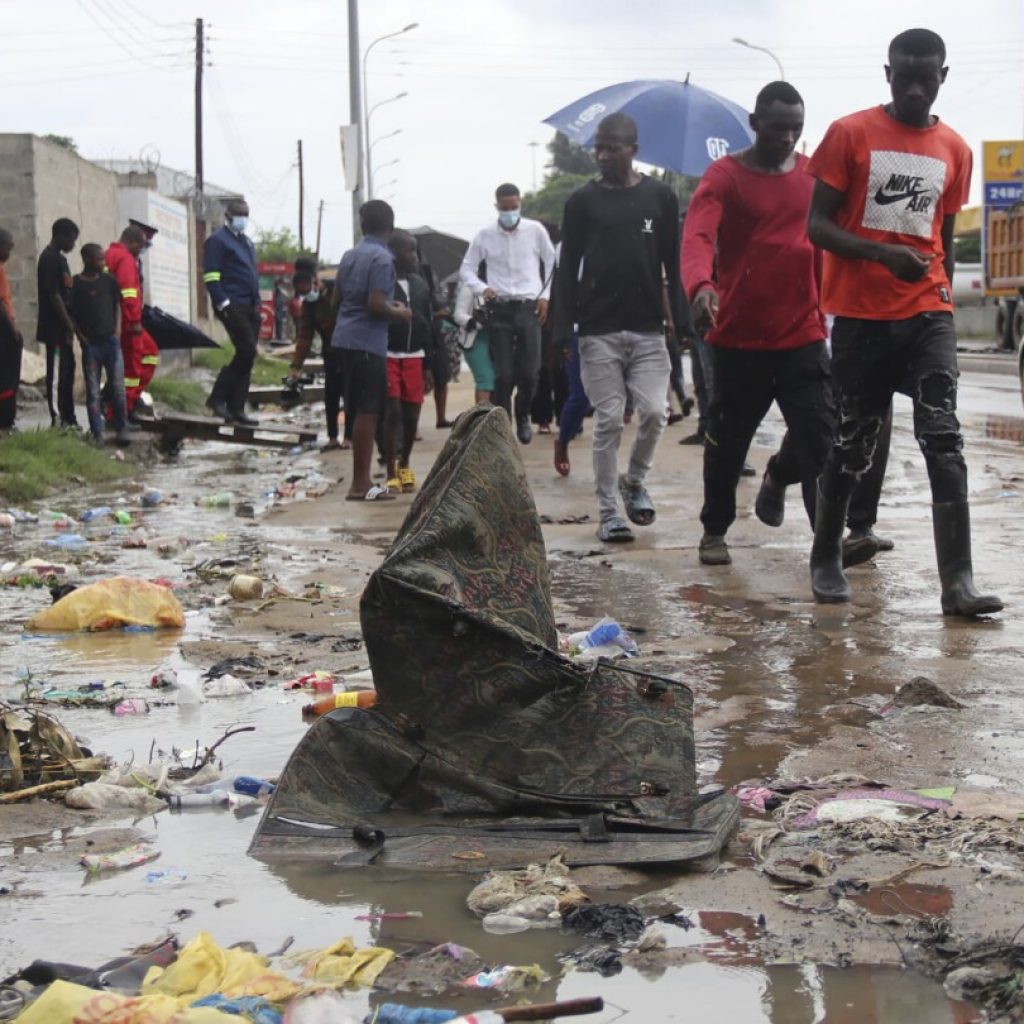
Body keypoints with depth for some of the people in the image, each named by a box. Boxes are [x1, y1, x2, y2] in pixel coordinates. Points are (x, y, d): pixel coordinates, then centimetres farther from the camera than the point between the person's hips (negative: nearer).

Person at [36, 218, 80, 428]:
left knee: (66, 369, 11)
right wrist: (68, 324, -18)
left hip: (61, 326, 10)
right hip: (55, 326, -10)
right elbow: (53, 294, -19)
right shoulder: (50, 259, -14)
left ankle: (67, 418, 16)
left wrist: (70, 324, 17)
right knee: (58, 371, -8)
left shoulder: (58, 258, 17)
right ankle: (57, 418, -5)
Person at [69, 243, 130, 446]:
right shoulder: (75, 284, -4)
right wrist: (82, 338, -6)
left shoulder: (109, 280, 5)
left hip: (111, 341, 2)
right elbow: (71, 314, -1)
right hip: (90, 344, -2)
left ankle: (122, 429, 8)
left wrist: (117, 330, 6)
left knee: (118, 388, 0)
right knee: (93, 391, 0)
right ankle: (97, 434, 2)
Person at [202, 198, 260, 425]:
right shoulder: (217, 240, -4)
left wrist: (257, 303, 17)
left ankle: (236, 408, 8)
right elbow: (211, 277, -11)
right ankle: (218, 398, -5)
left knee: (245, 356, 5)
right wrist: (223, 304, -18)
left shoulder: (247, 242, 22)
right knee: (247, 352, -15)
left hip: (250, 307, 8)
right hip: (232, 306, -8)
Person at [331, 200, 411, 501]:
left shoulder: (349, 256, 13)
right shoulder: (382, 258, -12)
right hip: (368, 342, -8)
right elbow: (375, 304, -20)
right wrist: (398, 314, -1)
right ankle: (360, 484, -5)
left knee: (357, 410, 12)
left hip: (346, 338, 8)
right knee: (367, 411, -6)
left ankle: (361, 479, 17)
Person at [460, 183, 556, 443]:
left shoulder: (535, 230, 3)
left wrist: (545, 296, 4)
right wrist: (482, 288, -8)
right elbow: (466, 270, 9)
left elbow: (551, 263, 12)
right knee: (503, 374, -4)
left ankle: (522, 417, 21)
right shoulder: (485, 235, 4)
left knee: (529, 372, -2)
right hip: (500, 310, 0)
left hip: (529, 308, 0)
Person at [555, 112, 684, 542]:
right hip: (599, 330, -1)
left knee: (653, 411, -10)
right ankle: (609, 511, 5)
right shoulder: (582, 201, 5)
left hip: (648, 329, 1)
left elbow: (673, 263, 8)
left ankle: (634, 481, 16)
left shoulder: (660, 197, 6)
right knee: (608, 421, -2)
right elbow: (568, 267, 5)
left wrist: (681, 320, 0)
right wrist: (563, 328, -1)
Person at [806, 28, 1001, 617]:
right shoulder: (850, 134, -2)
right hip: (861, 315, -2)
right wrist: (884, 253, -20)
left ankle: (958, 581, -14)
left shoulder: (954, 149, 9)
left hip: (928, 314, 2)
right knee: (854, 442, 6)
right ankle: (826, 558, 25)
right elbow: (817, 224, -5)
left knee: (944, 439, -9)